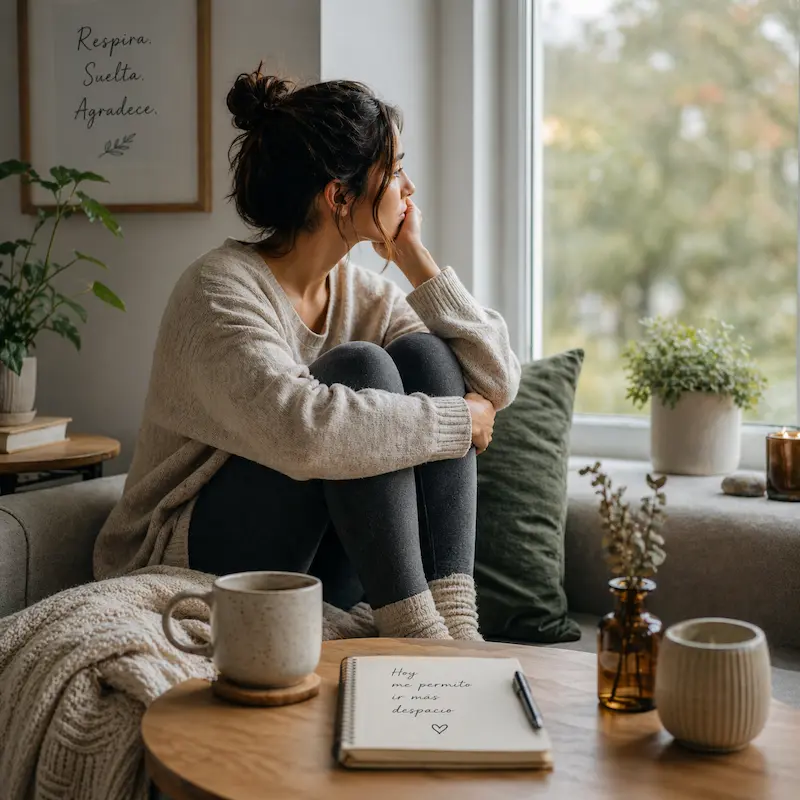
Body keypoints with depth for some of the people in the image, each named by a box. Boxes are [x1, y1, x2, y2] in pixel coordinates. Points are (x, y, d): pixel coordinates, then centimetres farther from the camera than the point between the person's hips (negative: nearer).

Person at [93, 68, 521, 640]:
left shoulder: (363, 293, 4)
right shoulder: (220, 291, -19)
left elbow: (499, 380, -3)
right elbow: (301, 432, -38)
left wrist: (415, 257, -6)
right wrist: (460, 420, -25)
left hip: (312, 571, 7)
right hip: (188, 565, -7)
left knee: (425, 354, -13)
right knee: (360, 368, -25)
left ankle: (453, 622, -22)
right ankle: (415, 633, -25)